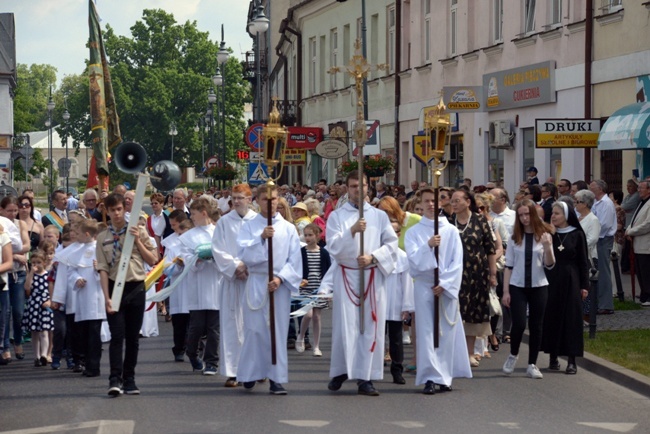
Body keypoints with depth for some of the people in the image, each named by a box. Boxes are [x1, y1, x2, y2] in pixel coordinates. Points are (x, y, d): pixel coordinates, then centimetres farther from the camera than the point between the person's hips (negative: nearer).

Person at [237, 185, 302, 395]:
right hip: (256, 283, -1)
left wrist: (280, 278, -10)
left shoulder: (288, 228, 7)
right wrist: (261, 238, -20)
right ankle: (251, 374, 12)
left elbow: (294, 260, 3)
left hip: (280, 284, 1)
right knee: (255, 330, 0)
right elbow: (245, 255, -7)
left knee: (278, 330, -1)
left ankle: (276, 378, 1)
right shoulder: (249, 227, 5)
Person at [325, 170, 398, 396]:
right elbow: (333, 247, -7)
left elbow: (391, 244, 5)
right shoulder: (336, 216, 5)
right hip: (346, 276, -1)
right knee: (345, 325, -2)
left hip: (373, 276, 1)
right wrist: (352, 231, -22)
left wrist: (372, 257, -11)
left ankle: (365, 377, 0)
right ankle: (340, 372, 11)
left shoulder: (380, 216, 10)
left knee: (371, 326, -2)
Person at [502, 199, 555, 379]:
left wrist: (547, 248, -18)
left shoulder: (544, 236, 1)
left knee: (536, 326, 4)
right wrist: (505, 291, 0)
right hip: (517, 286, 0)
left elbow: (549, 265, 0)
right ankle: (513, 355, 15)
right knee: (519, 324, -10)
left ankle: (532, 364, 14)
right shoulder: (515, 238, 3)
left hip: (539, 286, 0)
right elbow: (508, 266, 5)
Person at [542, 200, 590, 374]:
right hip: (551, 280, 2)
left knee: (571, 318, -2)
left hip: (570, 281, -2)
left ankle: (572, 360, 0)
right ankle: (553, 357, 12)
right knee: (552, 317, 4)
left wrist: (584, 285, -2)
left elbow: (583, 261, 1)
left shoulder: (577, 235, -1)